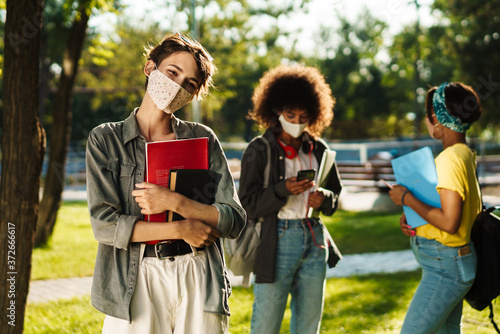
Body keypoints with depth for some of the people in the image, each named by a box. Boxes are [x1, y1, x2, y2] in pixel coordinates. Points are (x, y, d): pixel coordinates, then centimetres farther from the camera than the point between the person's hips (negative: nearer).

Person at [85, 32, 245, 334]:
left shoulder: (203, 139, 6)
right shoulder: (105, 140, 2)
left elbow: (234, 221, 0)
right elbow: (105, 224, -7)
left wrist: (175, 202, -13)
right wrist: (182, 229, -9)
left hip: (198, 278, 2)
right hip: (137, 282, -1)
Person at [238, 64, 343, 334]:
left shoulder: (318, 149, 11)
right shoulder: (259, 150, -2)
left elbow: (336, 194, 18)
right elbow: (247, 205, -7)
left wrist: (324, 198, -5)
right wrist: (284, 190, -20)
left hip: (314, 241, 5)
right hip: (277, 243, -5)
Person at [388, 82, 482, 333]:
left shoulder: (451, 159, -21)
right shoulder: (465, 154, 10)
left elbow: (449, 222, -27)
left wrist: (408, 199, -16)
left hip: (444, 268, -10)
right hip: (450, 264, 10)